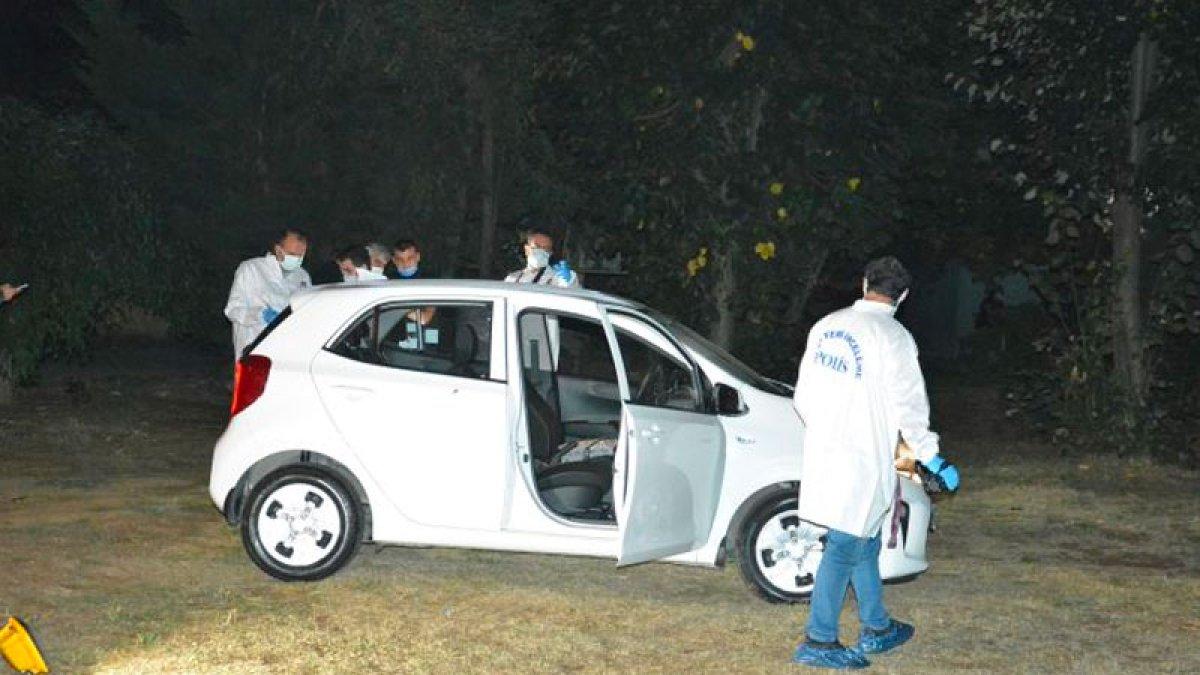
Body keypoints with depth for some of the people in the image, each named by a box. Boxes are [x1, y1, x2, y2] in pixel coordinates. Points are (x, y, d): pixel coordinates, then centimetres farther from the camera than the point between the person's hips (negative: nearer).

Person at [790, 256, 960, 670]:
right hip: (863, 460, -7)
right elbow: (909, 407, -11)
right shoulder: (893, 338, -13)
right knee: (845, 548, -2)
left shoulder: (826, 327, 7)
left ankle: (876, 629, 30)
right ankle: (818, 642, 0)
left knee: (864, 542, 19)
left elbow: (803, 397, 12)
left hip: (823, 452, 7)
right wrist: (932, 459, 0)